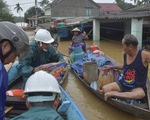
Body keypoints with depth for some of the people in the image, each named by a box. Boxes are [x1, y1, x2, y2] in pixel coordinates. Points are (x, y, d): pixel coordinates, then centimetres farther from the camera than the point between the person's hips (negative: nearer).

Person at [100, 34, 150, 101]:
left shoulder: (144, 55, -16)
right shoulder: (125, 55, 1)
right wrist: (112, 67, 23)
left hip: (137, 87, -3)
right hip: (122, 83, 3)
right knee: (104, 89, -17)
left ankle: (112, 94, -32)